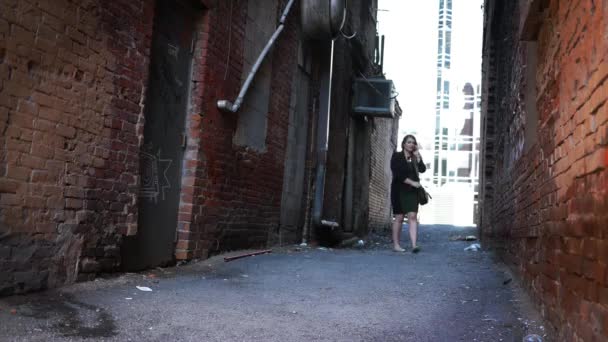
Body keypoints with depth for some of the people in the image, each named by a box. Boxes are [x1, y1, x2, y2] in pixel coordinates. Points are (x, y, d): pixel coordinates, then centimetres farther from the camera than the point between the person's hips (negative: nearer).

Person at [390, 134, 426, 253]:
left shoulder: (415, 158, 12)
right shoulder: (396, 156, 0)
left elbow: (422, 169, -4)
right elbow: (398, 174, -10)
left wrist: (418, 156, -8)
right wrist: (412, 182, -12)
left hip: (412, 191, 3)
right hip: (399, 190, -3)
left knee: (413, 216, -8)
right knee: (399, 217, 0)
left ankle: (414, 245, -15)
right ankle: (396, 245, 9)